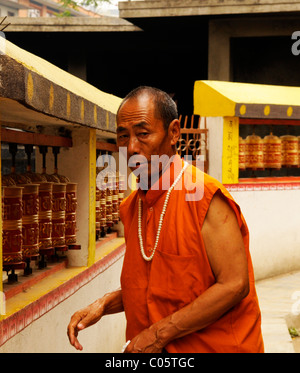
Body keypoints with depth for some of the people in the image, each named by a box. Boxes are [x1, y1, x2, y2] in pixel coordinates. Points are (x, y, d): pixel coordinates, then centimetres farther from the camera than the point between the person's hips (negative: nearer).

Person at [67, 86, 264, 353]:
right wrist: (103, 306, 0)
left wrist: (159, 334, -20)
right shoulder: (131, 207, 6)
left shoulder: (206, 197, -16)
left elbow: (234, 285, -21)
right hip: (153, 351, 6)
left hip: (212, 346, -6)